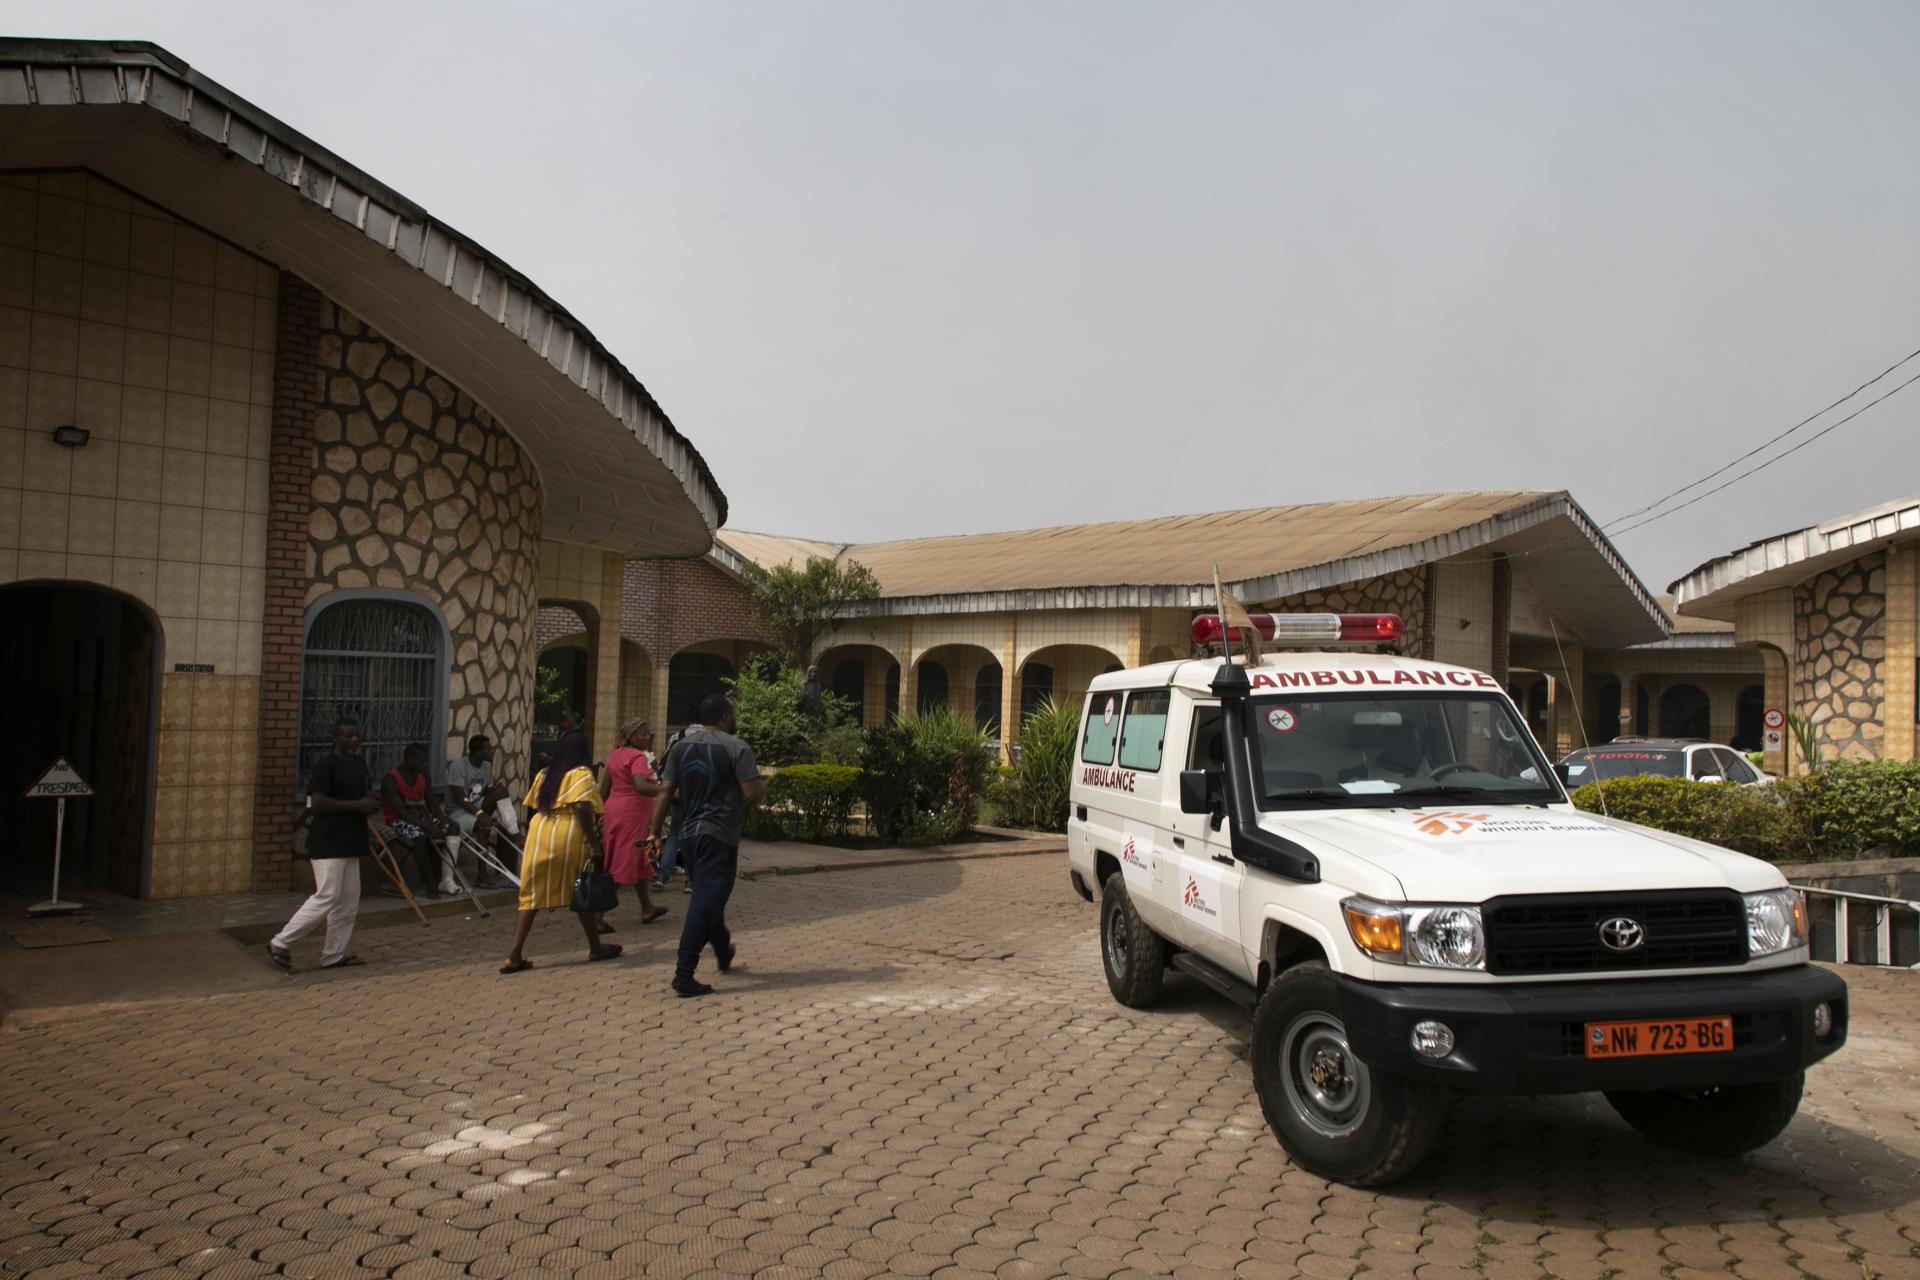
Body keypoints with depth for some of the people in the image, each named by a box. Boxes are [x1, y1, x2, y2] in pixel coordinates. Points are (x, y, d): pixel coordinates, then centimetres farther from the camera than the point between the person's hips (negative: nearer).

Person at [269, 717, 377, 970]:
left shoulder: (360, 763, 13)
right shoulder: (325, 765, -12)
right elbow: (317, 802, -21)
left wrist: (371, 805, 4)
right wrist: (357, 805, -20)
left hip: (350, 843, 9)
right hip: (328, 843, -9)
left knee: (348, 902, 9)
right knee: (327, 898, -10)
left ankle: (333, 955, 17)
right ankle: (280, 944, 3)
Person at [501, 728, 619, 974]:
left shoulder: (543, 774, 16)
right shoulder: (581, 774, -2)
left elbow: (532, 808, 13)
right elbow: (582, 808, -16)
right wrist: (594, 843, -16)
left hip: (538, 834, 5)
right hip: (569, 836, -5)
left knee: (531, 896, 7)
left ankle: (515, 956, -1)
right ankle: (595, 948, 23)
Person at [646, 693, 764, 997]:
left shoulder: (681, 747, 7)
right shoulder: (737, 748, -10)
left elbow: (666, 792, 4)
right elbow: (753, 794, -15)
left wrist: (655, 831, 8)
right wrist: (763, 786, 6)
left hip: (688, 833, 7)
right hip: (720, 835, -7)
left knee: (708, 896, 22)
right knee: (707, 901, -6)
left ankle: (723, 953, 41)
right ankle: (684, 975, -11)